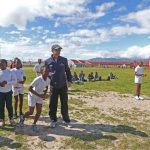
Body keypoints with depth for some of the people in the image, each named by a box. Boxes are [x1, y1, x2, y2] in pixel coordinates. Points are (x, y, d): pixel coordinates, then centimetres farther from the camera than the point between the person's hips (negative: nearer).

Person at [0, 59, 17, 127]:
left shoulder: (10, 72, -2)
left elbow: (15, 81, -7)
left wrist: (6, 82, -21)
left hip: (8, 91, -1)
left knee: (9, 106, 9)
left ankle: (11, 119, 26)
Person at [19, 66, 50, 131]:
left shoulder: (48, 80, -14)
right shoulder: (37, 79, -32)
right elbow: (30, 88, -26)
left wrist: (44, 94, -10)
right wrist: (39, 95, -30)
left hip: (40, 97, 5)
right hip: (32, 96, -5)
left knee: (39, 112, 2)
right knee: (31, 112, 6)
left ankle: (34, 125, 21)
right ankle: (22, 117, 37)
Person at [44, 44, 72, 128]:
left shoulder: (64, 60, 2)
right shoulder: (48, 61, -2)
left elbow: (68, 71, 10)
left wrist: (69, 80, 1)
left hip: (63, 86, 1)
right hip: (53, 86, -1)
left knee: (64, 104, 9)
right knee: (53, 105, 7)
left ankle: (66, 120, 25)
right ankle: (53, 120, 25)